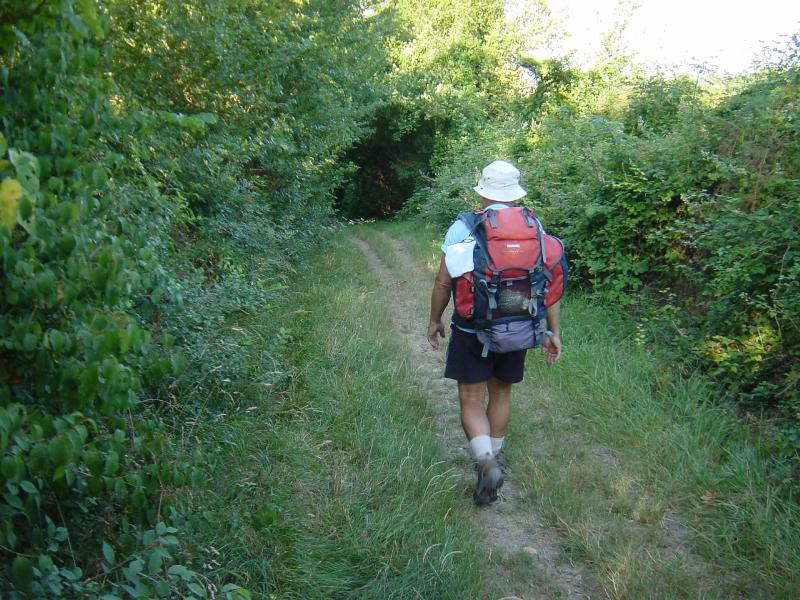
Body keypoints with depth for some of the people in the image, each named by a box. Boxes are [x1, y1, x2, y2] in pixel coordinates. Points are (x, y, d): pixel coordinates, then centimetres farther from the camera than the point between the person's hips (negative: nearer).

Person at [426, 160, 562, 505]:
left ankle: (486, 461, -15)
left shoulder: (462, 229, -9)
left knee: (471, 399, 5)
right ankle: (494, 455, 35)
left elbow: (443, 282, -7)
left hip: (471, 330, -3)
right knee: (501, 393, 21)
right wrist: (553, 332, 5)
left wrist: (435, 321, 7)